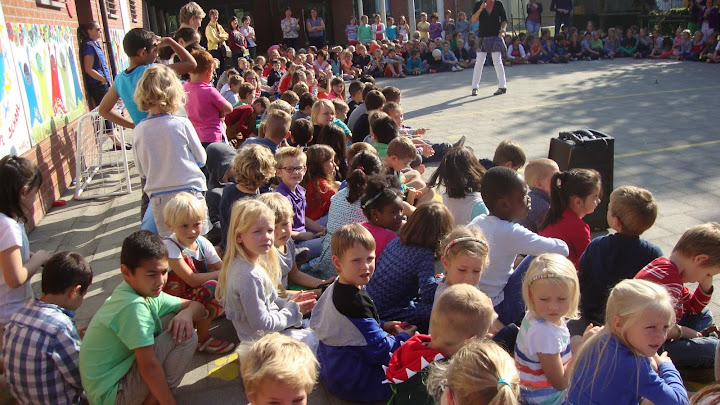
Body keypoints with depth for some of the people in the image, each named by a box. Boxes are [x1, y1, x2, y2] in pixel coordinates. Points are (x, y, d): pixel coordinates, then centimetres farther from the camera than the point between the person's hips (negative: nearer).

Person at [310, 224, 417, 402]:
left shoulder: (335, 288, 1)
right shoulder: (355, 302, -31)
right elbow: (379, 350, -25)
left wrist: (382, 326, 7)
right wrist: (404, 337, -8)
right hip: (352, 384, -10)